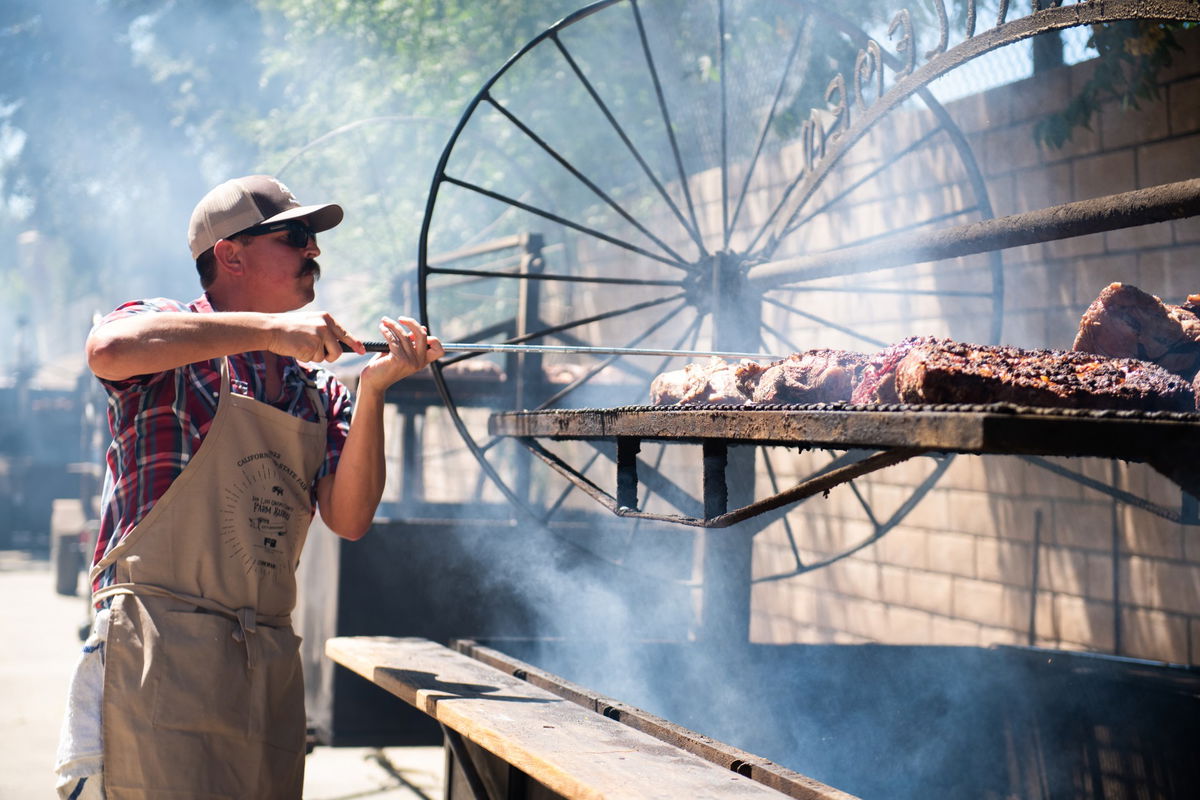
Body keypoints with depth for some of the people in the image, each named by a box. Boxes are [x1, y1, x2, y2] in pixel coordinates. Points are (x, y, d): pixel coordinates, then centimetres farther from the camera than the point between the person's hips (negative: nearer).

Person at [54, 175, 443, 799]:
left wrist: (371, 390, -5)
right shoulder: (171, 338, 2)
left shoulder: (315, 389, 18)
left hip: (271, 664, 6)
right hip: (163, 647, -6)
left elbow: (349, 518, 7)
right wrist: (269, 329, -19)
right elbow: (109, 349, -23)